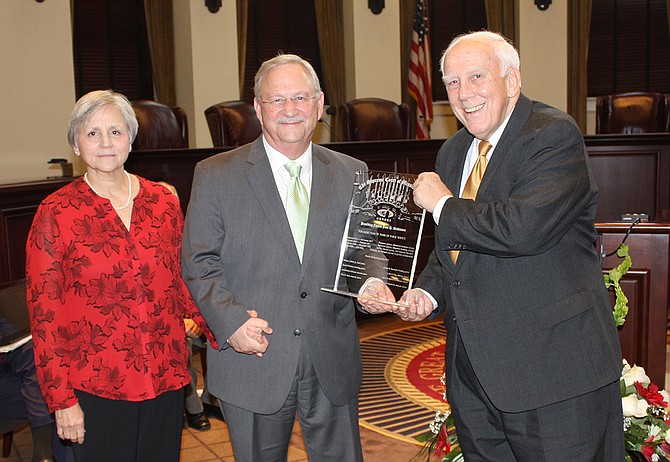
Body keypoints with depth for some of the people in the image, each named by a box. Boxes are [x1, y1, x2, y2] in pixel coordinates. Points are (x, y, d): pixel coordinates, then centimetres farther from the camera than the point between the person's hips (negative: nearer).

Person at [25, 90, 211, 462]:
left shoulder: (164, 201, 3)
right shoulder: (56, 214, -7)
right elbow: (45, 315, -5)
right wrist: (62, 400, -7)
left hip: (166, 376, 3)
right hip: (96, 385, -3)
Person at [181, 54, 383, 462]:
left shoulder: (352, 174, 5)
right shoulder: (216, 176, -2)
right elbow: (199, 263, -3)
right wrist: (230, 320, -17)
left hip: (333, 365, 2)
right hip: (251, 362, -2)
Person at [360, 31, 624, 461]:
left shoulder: (554, 135, -12)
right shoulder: (453, 152, 13)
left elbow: (525, 228, -29)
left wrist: (442, 204, -13)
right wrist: (428, 290, 2)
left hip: (553, 368, -7)